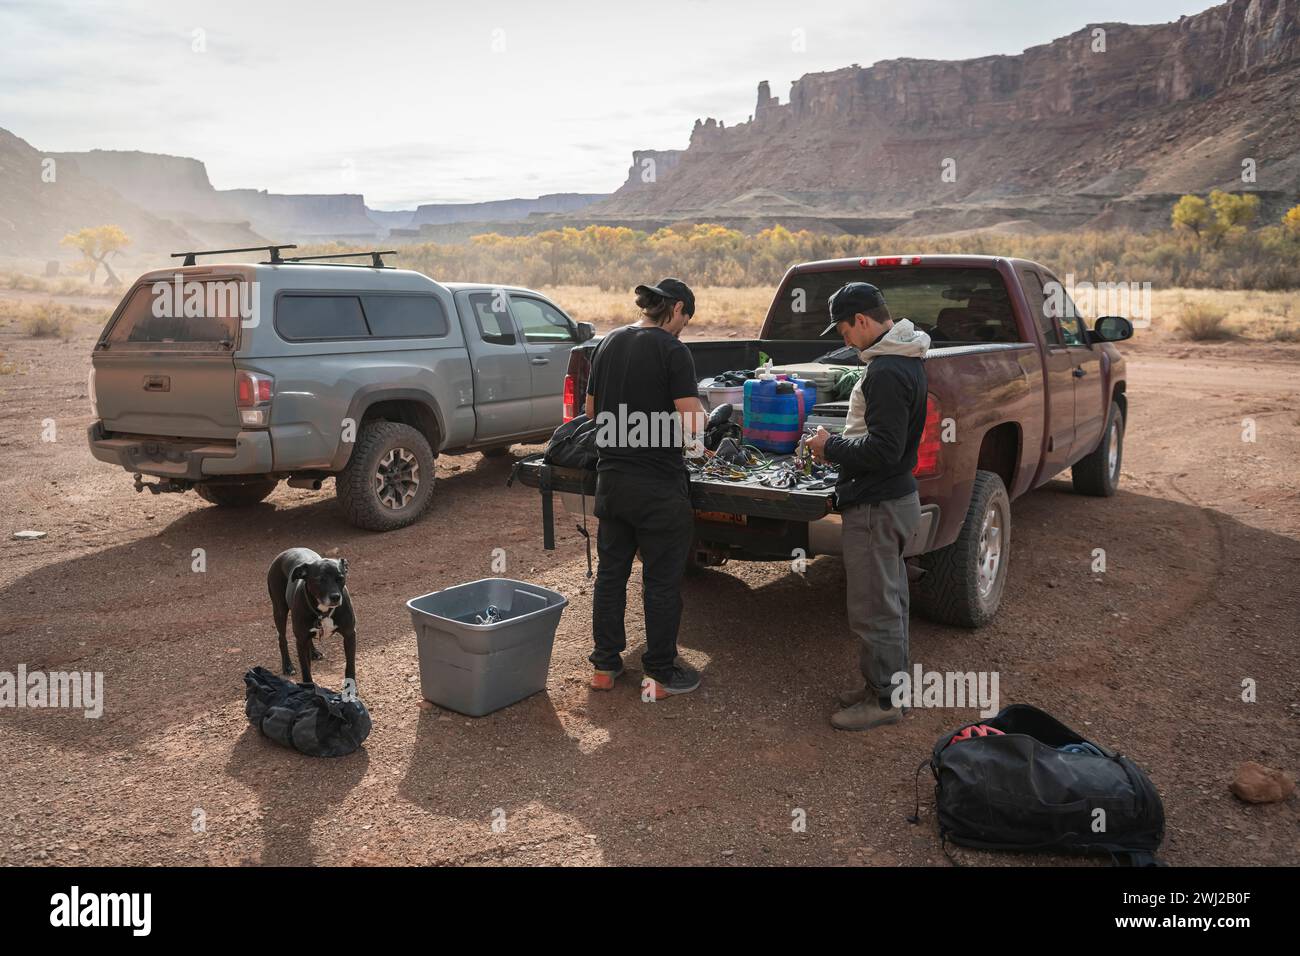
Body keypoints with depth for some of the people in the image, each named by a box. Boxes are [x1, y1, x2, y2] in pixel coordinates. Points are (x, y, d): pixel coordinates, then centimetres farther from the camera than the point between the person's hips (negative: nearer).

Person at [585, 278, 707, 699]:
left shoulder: (609, 344, 7)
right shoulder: (672, 350, -13)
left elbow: (592, 411, 14)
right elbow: (692, 424, -17)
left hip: (611, 478, 7)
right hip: (658, 484, -6)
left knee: (611, 572, 15)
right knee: (662, 580, 5)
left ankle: (604, 665, 25)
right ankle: (660, 673, 15)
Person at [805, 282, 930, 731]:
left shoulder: (885, 372, -23)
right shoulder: (904, 359, 10)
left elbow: (883, 450, -26)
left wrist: (832, 448, -13)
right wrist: (840, 444, 8)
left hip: (877, 507, -11)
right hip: (895, 496, 11)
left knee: (874, 609, 1)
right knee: (890, 601, 20)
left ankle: (883, 700, 14)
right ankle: (890, 684, 34)